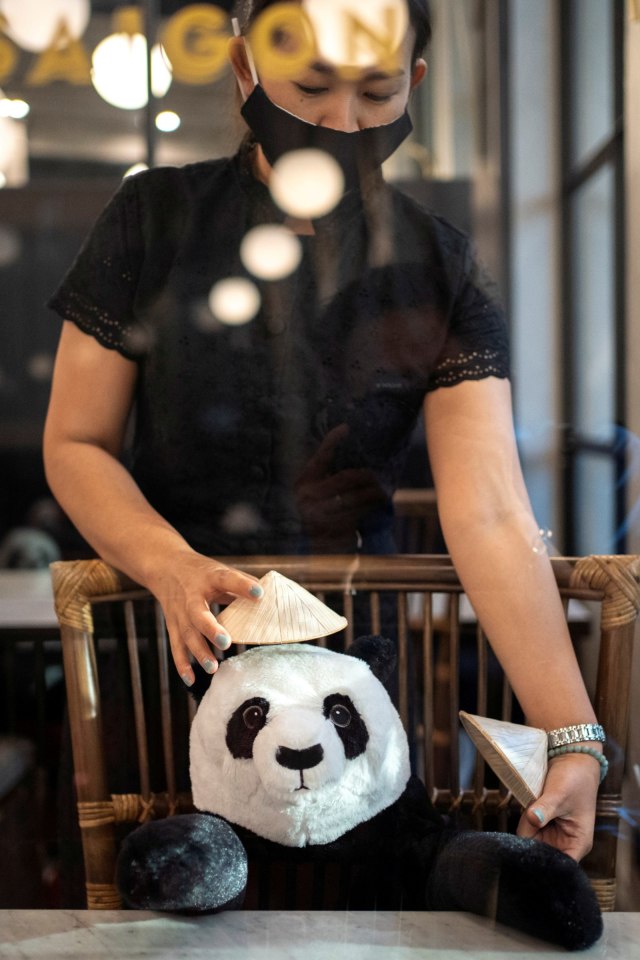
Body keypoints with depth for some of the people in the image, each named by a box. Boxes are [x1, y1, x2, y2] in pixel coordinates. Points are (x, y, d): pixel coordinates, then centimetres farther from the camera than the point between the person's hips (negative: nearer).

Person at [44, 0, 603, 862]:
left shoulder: (440, 273, -6)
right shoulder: (156, 219, -6)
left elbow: (491, 516, -16)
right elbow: (75, 444, -5)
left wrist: (572, 735, -27)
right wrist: (171, 566, -25)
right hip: (180, 633, 0)